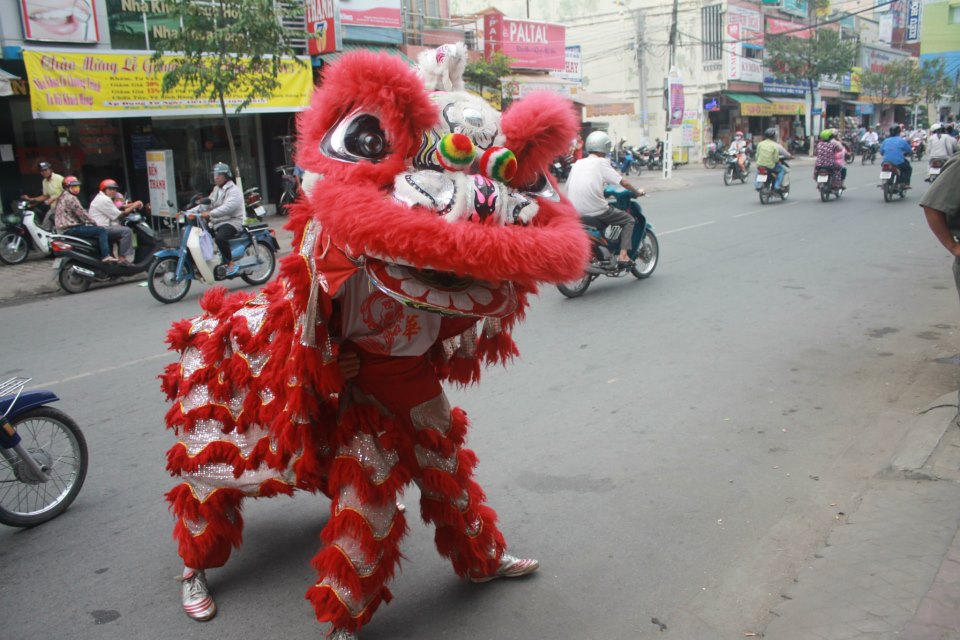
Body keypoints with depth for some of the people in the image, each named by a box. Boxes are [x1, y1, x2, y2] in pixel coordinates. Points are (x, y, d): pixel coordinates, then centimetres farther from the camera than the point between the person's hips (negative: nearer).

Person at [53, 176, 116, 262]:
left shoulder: (63, 197, 22)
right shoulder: (70, 198, -13)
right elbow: (81, 213, -16)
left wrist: (90, 221, 16)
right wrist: (94, 222, -4)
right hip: (70, 229, -11)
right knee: (101, 231, -19)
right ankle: (106, 256, -28)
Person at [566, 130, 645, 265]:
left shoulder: (578, 163, 13)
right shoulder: (601, 162, -3)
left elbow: (568, 186, 16)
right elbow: (623, 182, -6)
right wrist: (637, 192, 11)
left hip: (575, 213, 7)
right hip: (595, 210, -6)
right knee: (629, 220, 11)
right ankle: (623, 254, -3)